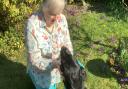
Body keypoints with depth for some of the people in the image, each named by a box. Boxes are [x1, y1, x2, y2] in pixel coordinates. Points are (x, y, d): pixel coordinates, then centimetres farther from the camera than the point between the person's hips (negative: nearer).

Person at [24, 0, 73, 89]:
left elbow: (67, 43, -9)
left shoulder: (62, 19, -18)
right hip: (41, 71, -3)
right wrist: (56, 65, -40)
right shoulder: (32, 25, -33)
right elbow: (35, 59, -28)